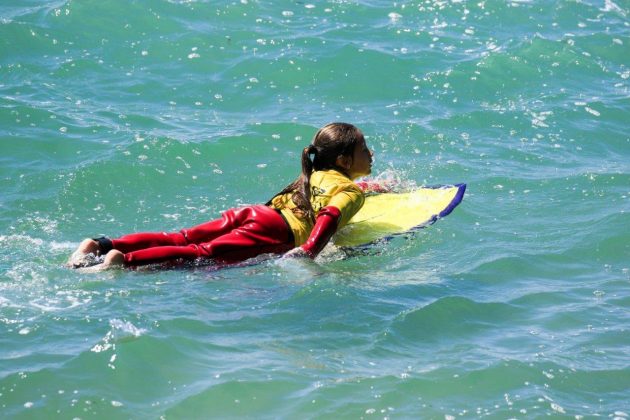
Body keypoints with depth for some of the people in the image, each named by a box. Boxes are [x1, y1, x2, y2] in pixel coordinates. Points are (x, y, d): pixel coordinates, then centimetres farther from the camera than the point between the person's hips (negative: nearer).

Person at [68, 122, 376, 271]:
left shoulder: (316, 174, 32)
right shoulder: (350, 191, 7)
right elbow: (329, 218, -15)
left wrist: (365, 187, 68)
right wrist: (309, 251, -25)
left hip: (251, 213, 8)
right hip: (274, 231, -8)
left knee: (178, 239, -3)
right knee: (203, 254, -24)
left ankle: (101, 246, -17)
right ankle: (123, 260, -42)